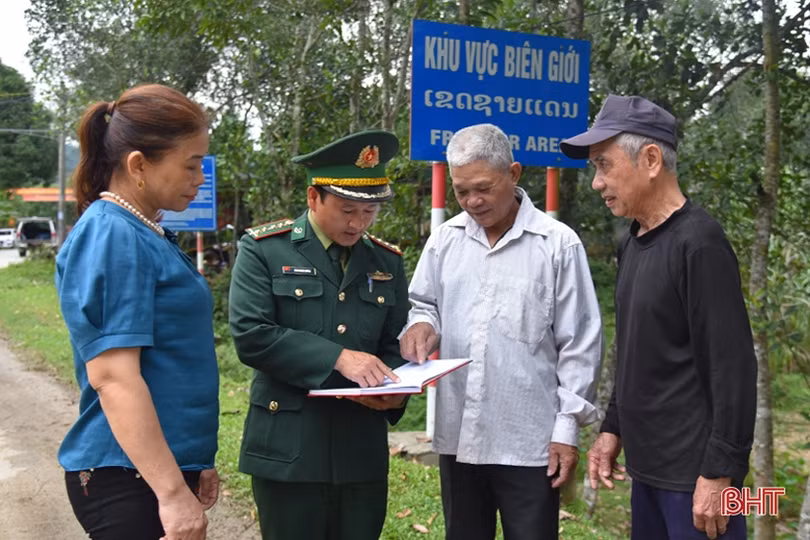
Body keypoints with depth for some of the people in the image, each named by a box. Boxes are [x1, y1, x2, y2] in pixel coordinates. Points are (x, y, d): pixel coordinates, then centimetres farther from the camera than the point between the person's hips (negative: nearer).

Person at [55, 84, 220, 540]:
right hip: (131, 477, -9)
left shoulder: (148, 234, 11)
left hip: (168, 463, 9)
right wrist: (172, 493, -23)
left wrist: (195, 463, 20)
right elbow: (113, 377, -23)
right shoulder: (112, 237, -17)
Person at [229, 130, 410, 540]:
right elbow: (250, 335, -14)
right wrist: (337, 357, -21)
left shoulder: (387, 262, 10)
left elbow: (397, 345, 12)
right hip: (289, 451, -4)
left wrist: (396, 390, -10)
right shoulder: (263, 249, -3)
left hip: (363, 453, 4)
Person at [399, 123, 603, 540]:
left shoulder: (558, 244, -7)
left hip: (530, 439, -4)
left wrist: (567, 427, -7)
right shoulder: (445, 239, 5)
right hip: (457, 433, 4)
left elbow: (579, 345, -5)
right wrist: (422, 325, -7)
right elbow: (425, 304, 17)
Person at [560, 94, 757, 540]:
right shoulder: (632, 244, 10)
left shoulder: (698, 242, -16)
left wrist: (719, 472, -19)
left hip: (694, 471, -8)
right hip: (649, 466, 8)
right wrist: (612, 428, 13)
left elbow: (732, 367, -19)